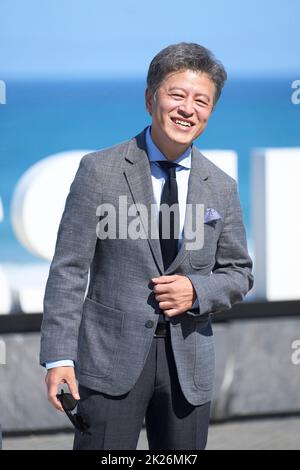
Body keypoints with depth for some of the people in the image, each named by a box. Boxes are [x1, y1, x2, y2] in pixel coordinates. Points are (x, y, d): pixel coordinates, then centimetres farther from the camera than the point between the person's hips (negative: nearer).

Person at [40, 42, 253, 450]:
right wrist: (58, 356, -11)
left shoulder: (222, 188, 8)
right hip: (113, 356, -3)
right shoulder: (100, 170, -2)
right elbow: (69, 269, -4)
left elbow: (238, 274, 15)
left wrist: (198, 292, -7)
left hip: (189, 365, 4)